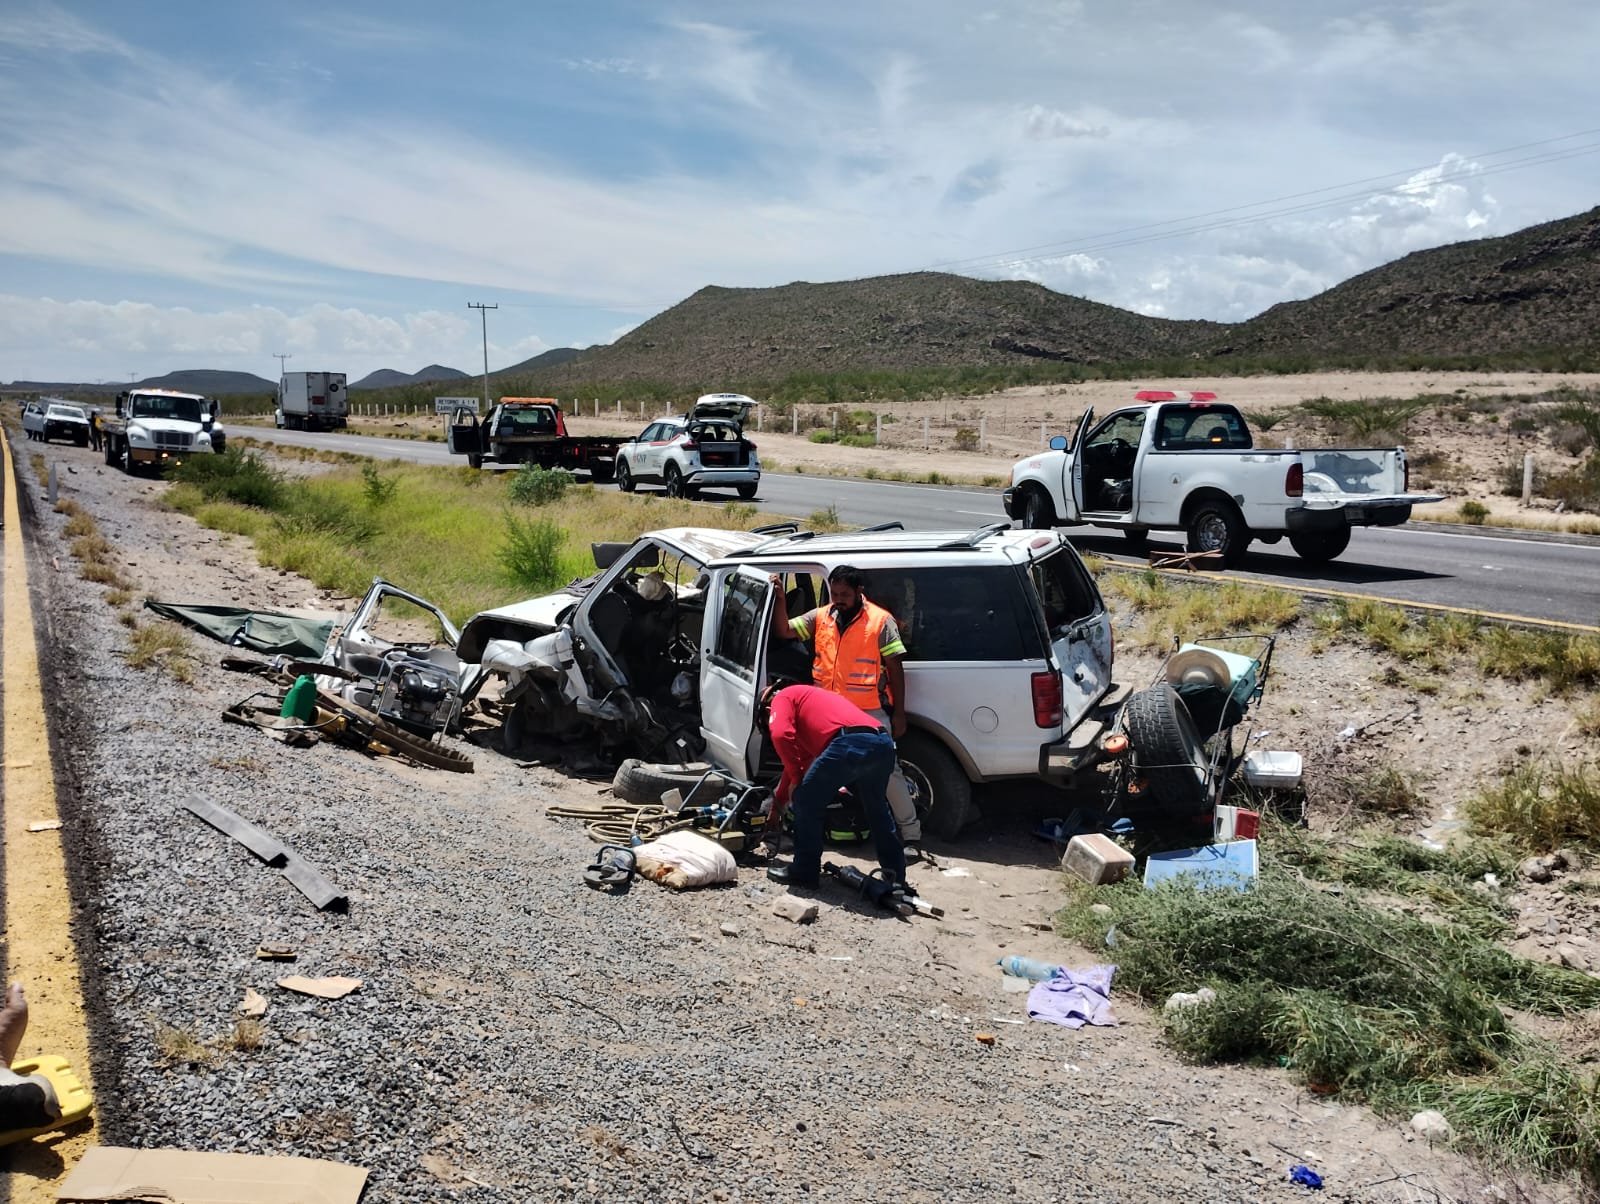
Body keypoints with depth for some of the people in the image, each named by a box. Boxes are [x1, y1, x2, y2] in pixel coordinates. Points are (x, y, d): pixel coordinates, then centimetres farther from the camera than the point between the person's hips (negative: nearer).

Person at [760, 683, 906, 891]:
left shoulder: (783, 698, 19)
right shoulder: (810, 699, 43)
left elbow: (781, 735, -4)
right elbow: (803, 757, 50)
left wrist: (795, 779, 8)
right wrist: (778, 800, 59)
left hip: (850, 744, -8)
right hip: (884, 743, 9)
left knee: (806, 801, 10)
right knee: (876, 809, 30)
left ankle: (804, 872, 16)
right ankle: (896, 872, 36)